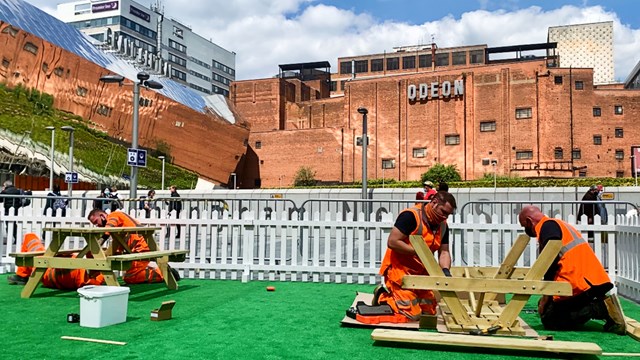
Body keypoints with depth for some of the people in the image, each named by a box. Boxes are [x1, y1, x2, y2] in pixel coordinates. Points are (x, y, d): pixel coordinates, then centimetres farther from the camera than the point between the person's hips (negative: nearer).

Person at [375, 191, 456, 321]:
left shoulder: (442, 225, 6)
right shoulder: (411, 215, -20)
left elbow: (444, 252, 6)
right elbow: (392, 242, -24)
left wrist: (445, 270, -14)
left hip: (420, 273, 9)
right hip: (399, 270, -9)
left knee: (429, 311, 10)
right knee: (412, 314, -12)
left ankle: (392, 295, 23)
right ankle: (382, 298, 10)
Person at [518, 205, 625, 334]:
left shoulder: (547, 226, -5)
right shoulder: (559, 224, 24)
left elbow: (551, 261, -16)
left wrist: (546, 295, -10)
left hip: (578, 283, -10)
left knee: (549, 320, -3)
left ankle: (601, 308, -13)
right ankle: (601, 305, 2)